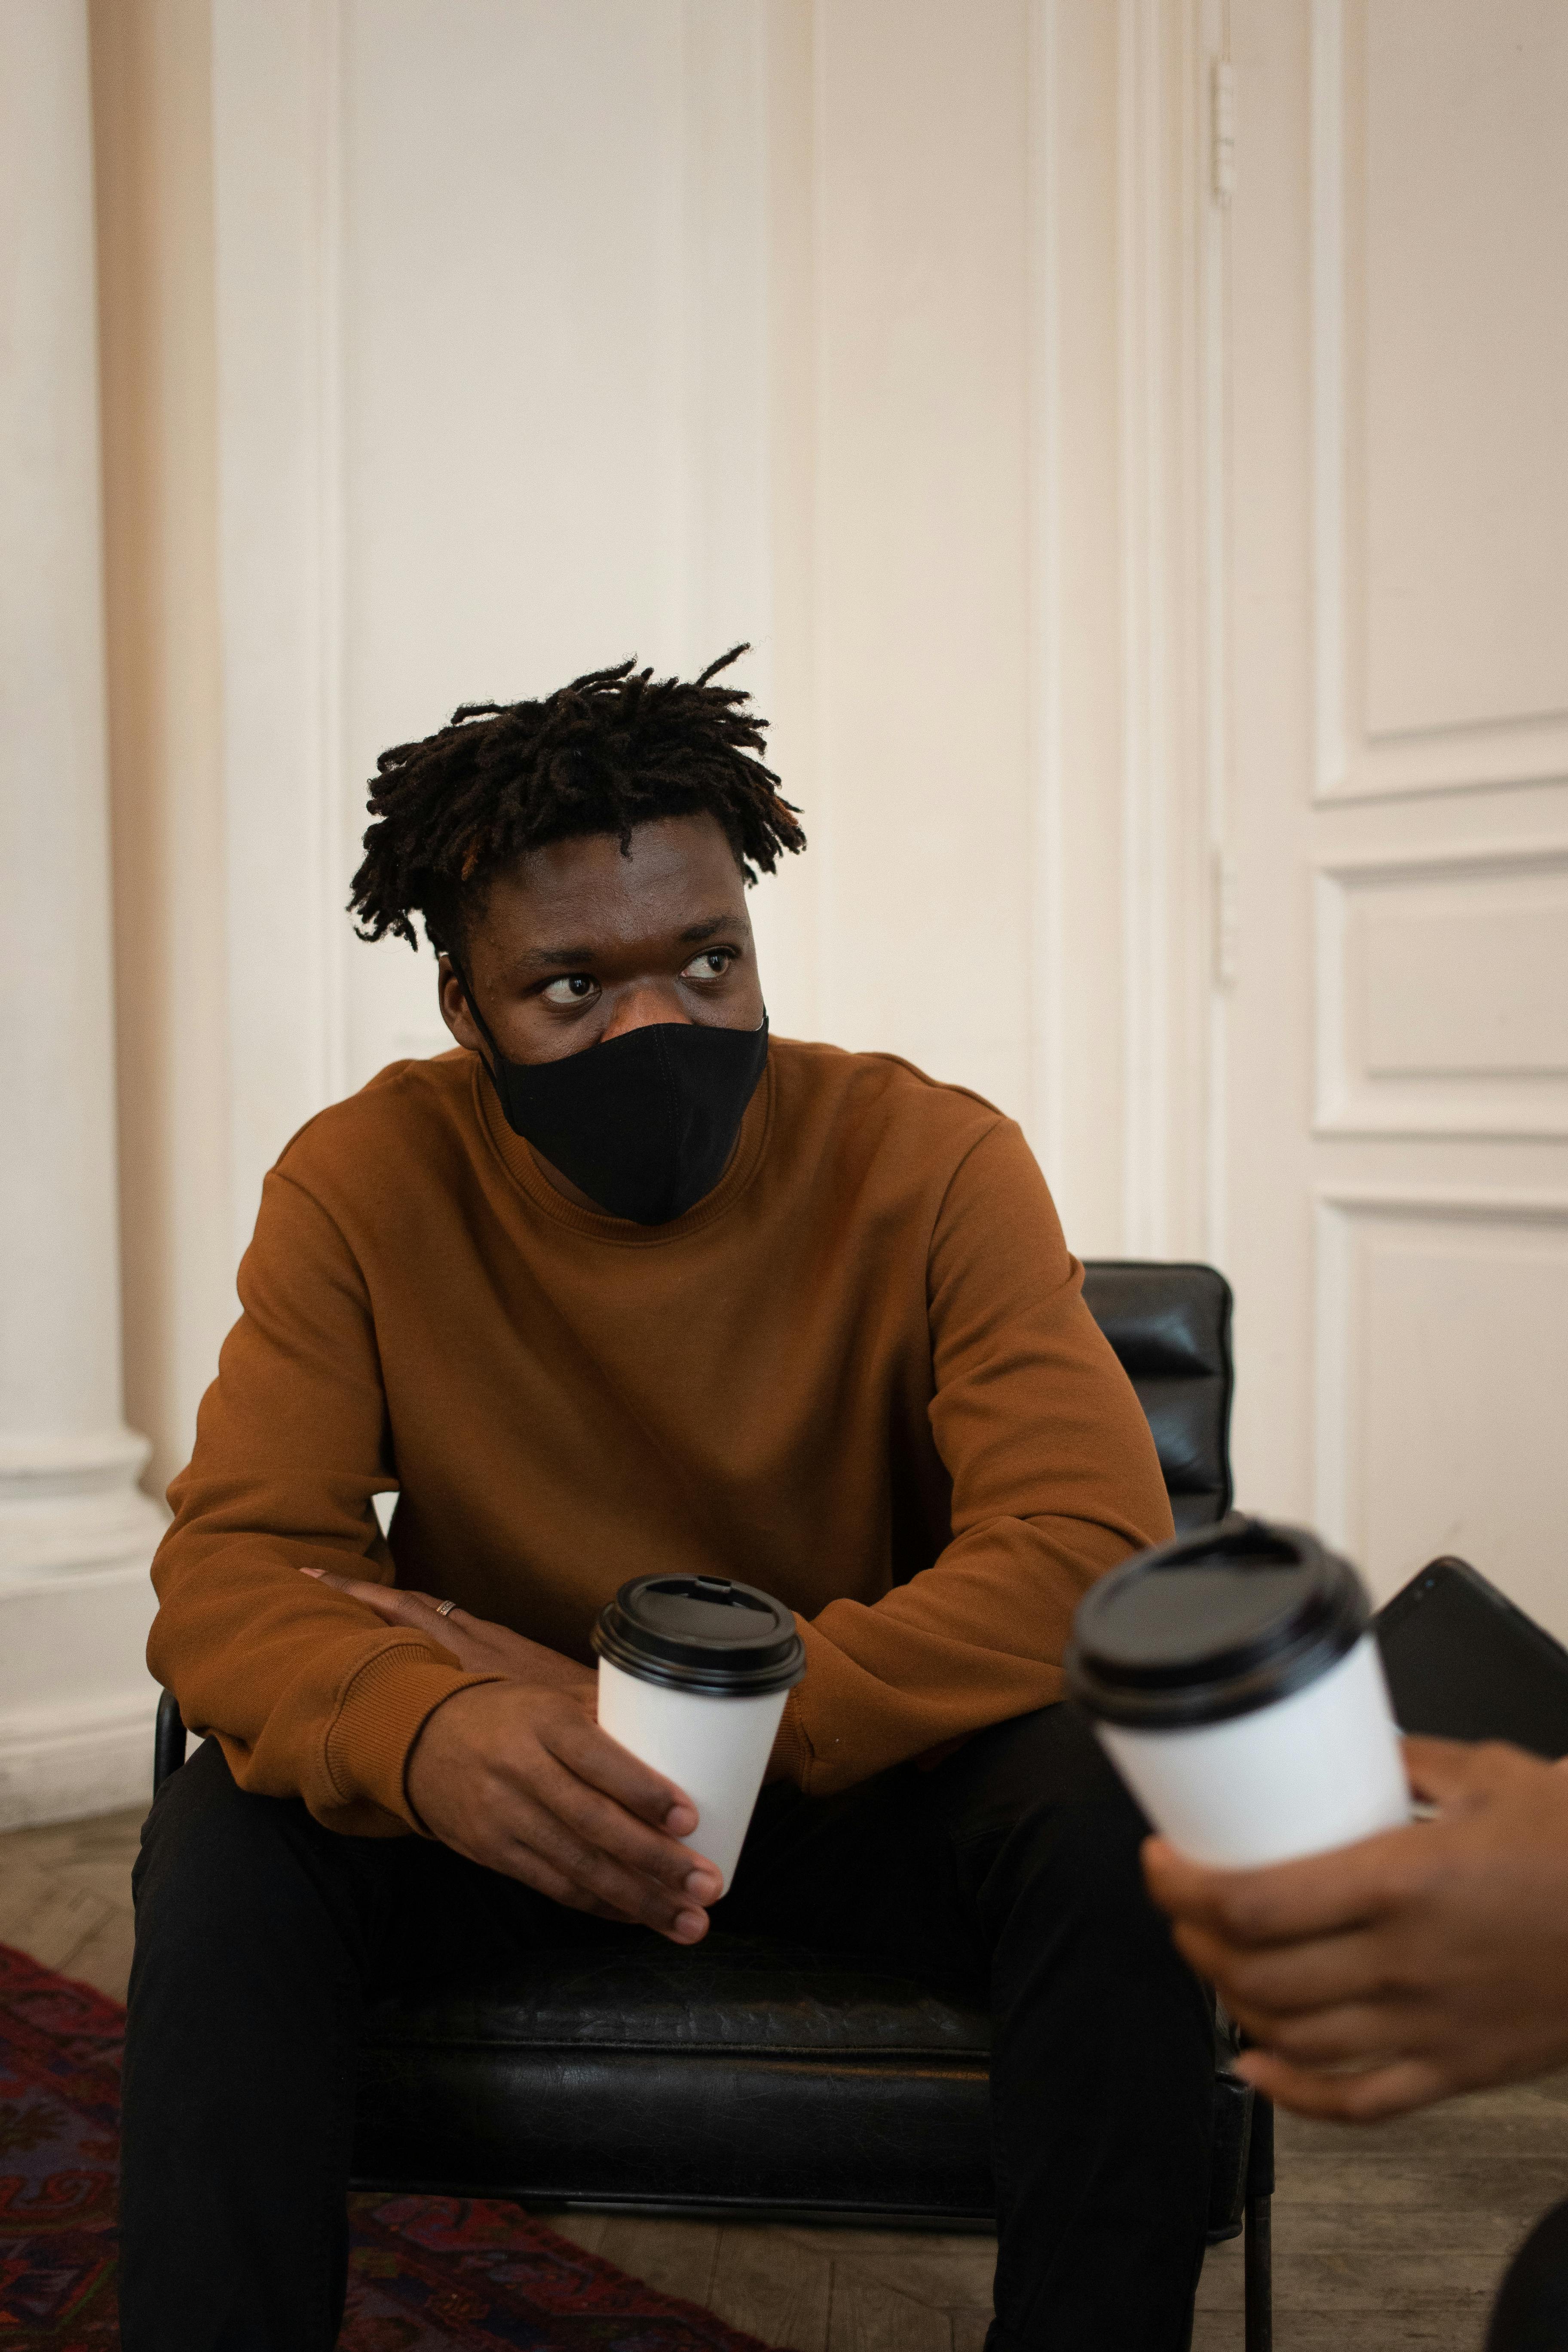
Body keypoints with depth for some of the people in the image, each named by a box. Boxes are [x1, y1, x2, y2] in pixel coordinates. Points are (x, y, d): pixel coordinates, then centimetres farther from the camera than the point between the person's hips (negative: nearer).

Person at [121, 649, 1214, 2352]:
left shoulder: (930, 1161, -15)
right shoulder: (364, 1182, -10)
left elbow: (1092, 1552, -24)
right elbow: (233, 1571, -16)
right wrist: (427, 1735, -41)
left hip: (860, 1772, 0)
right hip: (492, 1805, 1)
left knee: (1116, 1815, -30)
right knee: (229, 1841, -27)